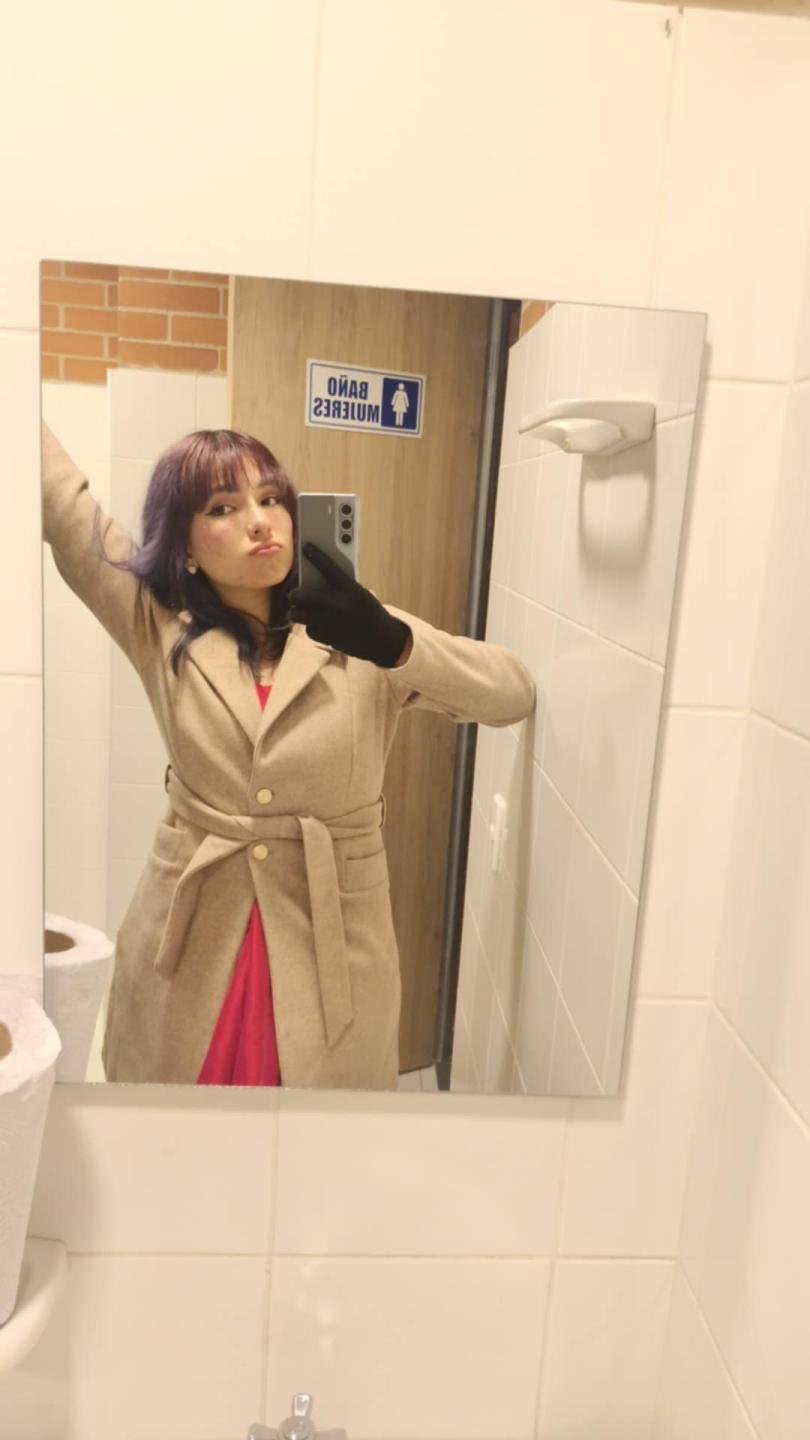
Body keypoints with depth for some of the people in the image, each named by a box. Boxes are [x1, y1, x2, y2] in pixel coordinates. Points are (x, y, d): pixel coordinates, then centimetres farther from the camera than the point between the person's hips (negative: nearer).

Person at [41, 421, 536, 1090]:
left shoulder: (361, 638, -6)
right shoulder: (159, 628, -1)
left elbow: (515, 694, -15)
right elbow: (58, 494, -1)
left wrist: (397, 644, -32)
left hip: (333, 949, -1)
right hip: (189, 947, 2)